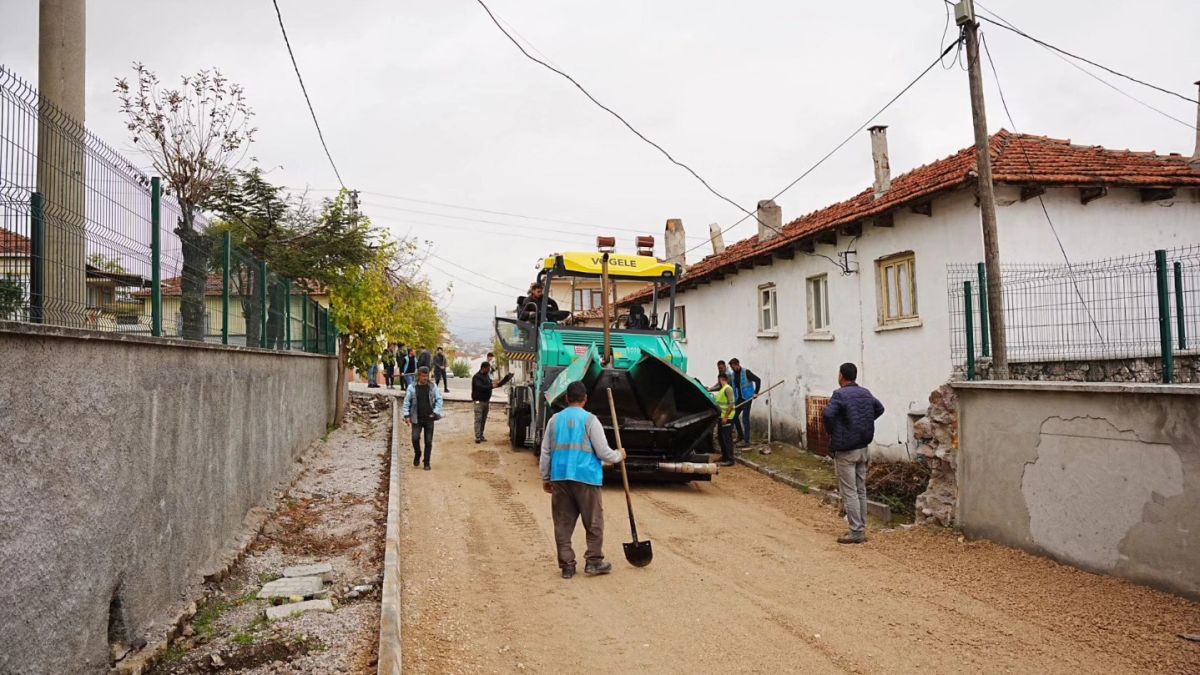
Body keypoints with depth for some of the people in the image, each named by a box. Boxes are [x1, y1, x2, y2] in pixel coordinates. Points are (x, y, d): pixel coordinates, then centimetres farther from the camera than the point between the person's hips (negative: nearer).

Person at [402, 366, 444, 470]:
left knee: (428, 441, 2)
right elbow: (406, 402, 1)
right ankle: (417, 455, 17)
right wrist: (407, 415, -5)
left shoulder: (433, 387, 1)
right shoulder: (412, 387, -1)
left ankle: (427, 463, 15)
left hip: (429, 419, 1)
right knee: (415, 438, -13)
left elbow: (439, 399, 2)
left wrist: (436, 412, -8)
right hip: (416, 419, -1)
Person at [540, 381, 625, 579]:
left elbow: (545, 452, 11)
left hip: (560, 478, 4)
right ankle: (594, 562, 13)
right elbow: (603, 452, -6)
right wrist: (619, 455, 14)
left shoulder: (555, 419, 8)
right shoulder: (589, 420, -5)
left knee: (563, 524, 10)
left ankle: (567, 565, 13)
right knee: (594, 523, 10)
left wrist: (545, 478, 20)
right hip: (585, 477, -4)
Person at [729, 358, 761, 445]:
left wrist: (756, 393, -13)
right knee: (734, 416, 10)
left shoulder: (746, 372, -12)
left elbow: (758, 380, -12)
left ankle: (746, 440, -2)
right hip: (738, 398, 7)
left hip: (747, 398, -7)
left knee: (745, 418, -7)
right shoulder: (732, 374, 8)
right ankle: (740, 436, 28)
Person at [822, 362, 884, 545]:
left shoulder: (840, 394, -16)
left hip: (845, 450, -7)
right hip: (863, 448, 7)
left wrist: (831, 431, -12)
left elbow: (828, 414, -30)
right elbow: (880, 408, 22)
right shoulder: (866, 393, 7)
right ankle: (861, 529, 20)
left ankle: (856, 532, 1)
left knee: (849, 492, -1)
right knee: (861, 490, 14)